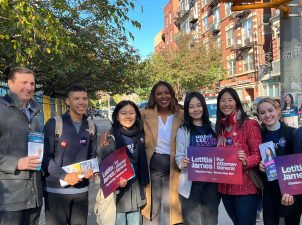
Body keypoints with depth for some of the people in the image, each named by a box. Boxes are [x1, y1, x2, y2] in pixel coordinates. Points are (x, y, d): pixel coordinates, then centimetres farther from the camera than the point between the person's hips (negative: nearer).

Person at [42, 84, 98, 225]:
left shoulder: (91, 128, 8)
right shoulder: (54, 124, -7)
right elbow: (45, 156, -8)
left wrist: (91, 170, -6)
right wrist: (64, 176, -18)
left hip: (81, 189, 4)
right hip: (55, 189, -4)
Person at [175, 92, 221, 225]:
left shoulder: (214, 128, 9)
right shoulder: (182, 131, 1)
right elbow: (179, 156, -3)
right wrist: (182, 162, -24)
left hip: (213, 182, 3)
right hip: (191, 183, -2)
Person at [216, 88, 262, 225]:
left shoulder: (249, 124, -7)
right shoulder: (220, 127, 10)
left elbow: (258, 155, -9)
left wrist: (245, 161, -28)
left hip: (245, 187, -5)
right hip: (225, 186, 6)